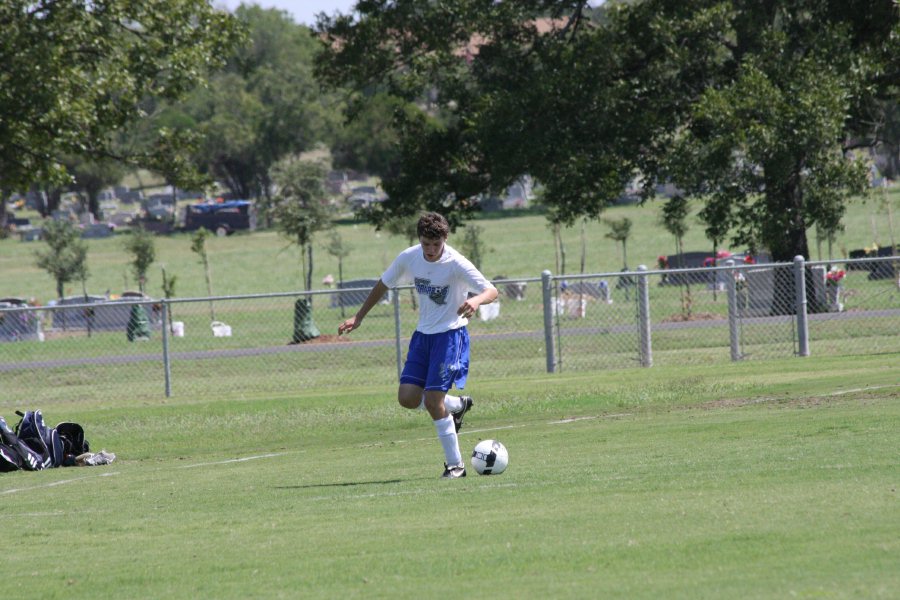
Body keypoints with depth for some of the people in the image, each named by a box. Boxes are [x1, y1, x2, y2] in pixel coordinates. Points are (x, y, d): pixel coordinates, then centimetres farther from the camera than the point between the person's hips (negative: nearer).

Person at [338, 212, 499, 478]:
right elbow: (383, 285, 13)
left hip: (450, 334, -6)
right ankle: (457, 405, 25)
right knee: (407, 398, -5)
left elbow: (492, 291, -18)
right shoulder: (409, 258, -4)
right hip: (423, 334, 6)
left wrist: (476, 300, -41)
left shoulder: (456, 264, -19)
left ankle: (455, 464, -2)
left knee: (433, 399, -15)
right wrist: (359, 317, 13)